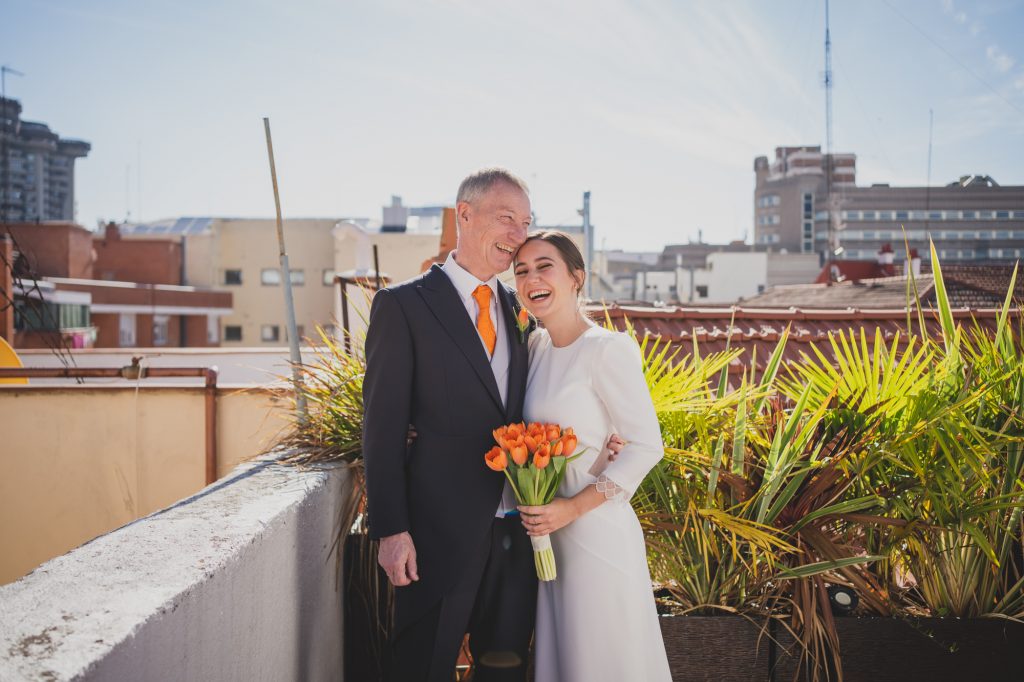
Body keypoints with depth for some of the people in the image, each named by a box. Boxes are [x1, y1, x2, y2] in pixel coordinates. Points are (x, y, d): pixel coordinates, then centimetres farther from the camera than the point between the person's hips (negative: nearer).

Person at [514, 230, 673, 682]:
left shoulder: (606, 349, -15)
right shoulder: (537, 345, 7)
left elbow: (646, 446, -16)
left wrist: (574, 507, -21)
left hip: (593, 529, -7)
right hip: (547, 532, 7)